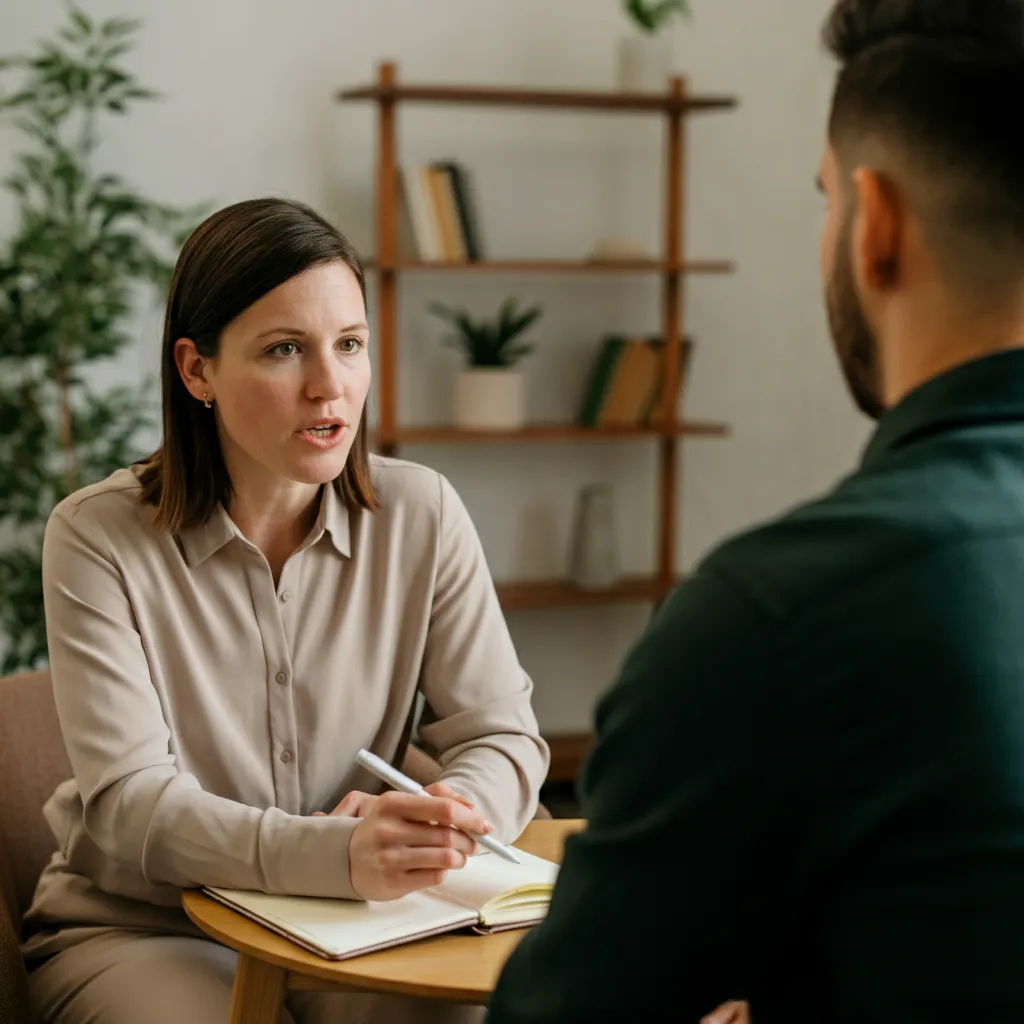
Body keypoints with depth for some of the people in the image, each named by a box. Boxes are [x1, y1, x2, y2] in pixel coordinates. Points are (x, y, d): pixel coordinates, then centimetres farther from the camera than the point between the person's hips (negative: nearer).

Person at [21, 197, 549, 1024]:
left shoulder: (421, 516, -4)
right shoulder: (98, 538, -12)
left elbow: (503, 737, -3)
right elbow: (128, 801, -20)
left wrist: (437, 820, -28)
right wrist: (338, 854, -39)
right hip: (139, 928, -2)